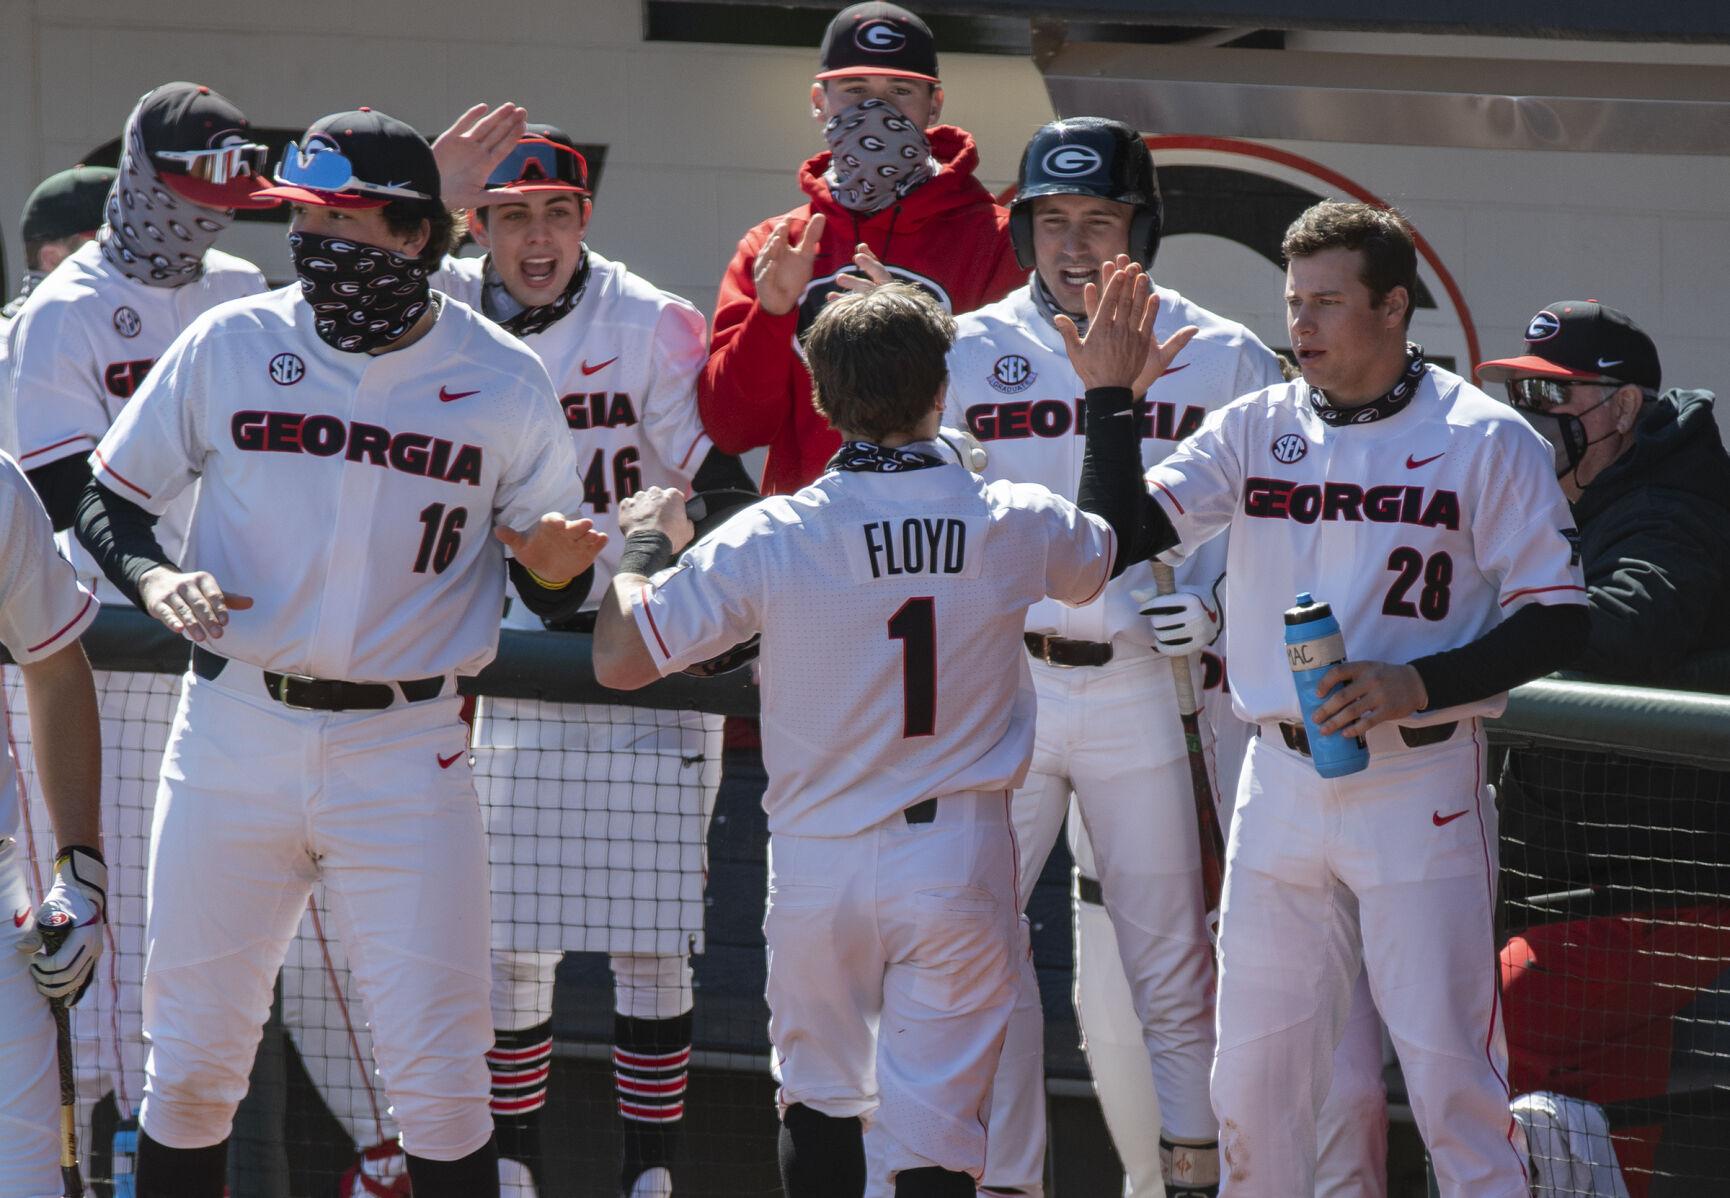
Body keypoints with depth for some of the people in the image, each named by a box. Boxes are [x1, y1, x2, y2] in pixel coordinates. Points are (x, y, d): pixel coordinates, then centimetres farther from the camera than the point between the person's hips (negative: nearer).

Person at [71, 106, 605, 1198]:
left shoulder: (505, 381, 0)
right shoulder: (229, 346, 2)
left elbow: (554, 596, 6)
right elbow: (107, 508, 9)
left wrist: (556, 565, -17)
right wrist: (153, 579, -12)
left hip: (406, 749, -1)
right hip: (234, 737, 2)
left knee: (438, 1078, -5)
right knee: (192, 1059, 6)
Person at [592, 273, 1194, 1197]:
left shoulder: (770, 539, -13)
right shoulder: (1013, 527, -6)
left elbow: (619, 658, -8)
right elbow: (1116, 547, 19)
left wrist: (644, 540, 9)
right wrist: (1109, 396, 29)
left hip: (820, 863, 0)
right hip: (960, 861, 0)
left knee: (819, 1097, 19)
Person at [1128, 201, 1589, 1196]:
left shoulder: (1486, 440, -5)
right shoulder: (1256, 428, 7)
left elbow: (1557, 620, -5)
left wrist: (1420, 684, -18)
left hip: (1421, 785, -4)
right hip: (1282, 780, 4)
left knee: (1449, 1068, -5)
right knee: (1254, 1072, 8)